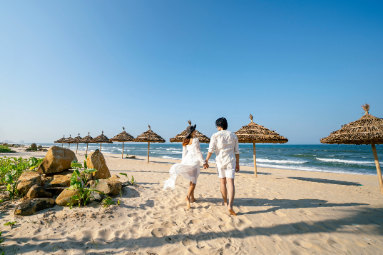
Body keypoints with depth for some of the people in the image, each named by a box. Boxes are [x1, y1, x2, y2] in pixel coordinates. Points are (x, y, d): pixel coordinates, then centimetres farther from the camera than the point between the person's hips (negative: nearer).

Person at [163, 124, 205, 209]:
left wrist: (183, 162, 20)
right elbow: (198, 152, -12)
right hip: (194, 160, -7)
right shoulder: (195, 140, -11)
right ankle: (188, 196, -20)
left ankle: (192, 198, 24)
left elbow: (184, 153, 13)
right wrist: (203, 162, -7)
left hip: (187, 159, 7)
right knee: (193, 180, -3)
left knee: (192, 180, 18)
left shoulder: (185, 141, 9)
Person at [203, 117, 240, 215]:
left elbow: (211, 150, -10)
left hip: (220, 160, -1)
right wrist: (237, 163, 14)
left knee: (222, 182, 15)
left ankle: (225, 202, 32)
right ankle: (230, 206, -17)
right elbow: (236, 151, 7)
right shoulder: (233, 135, 5)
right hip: (231, 161, 1)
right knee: (230, 183, -3)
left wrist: (206, 161, -2)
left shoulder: (215, 135, -5)